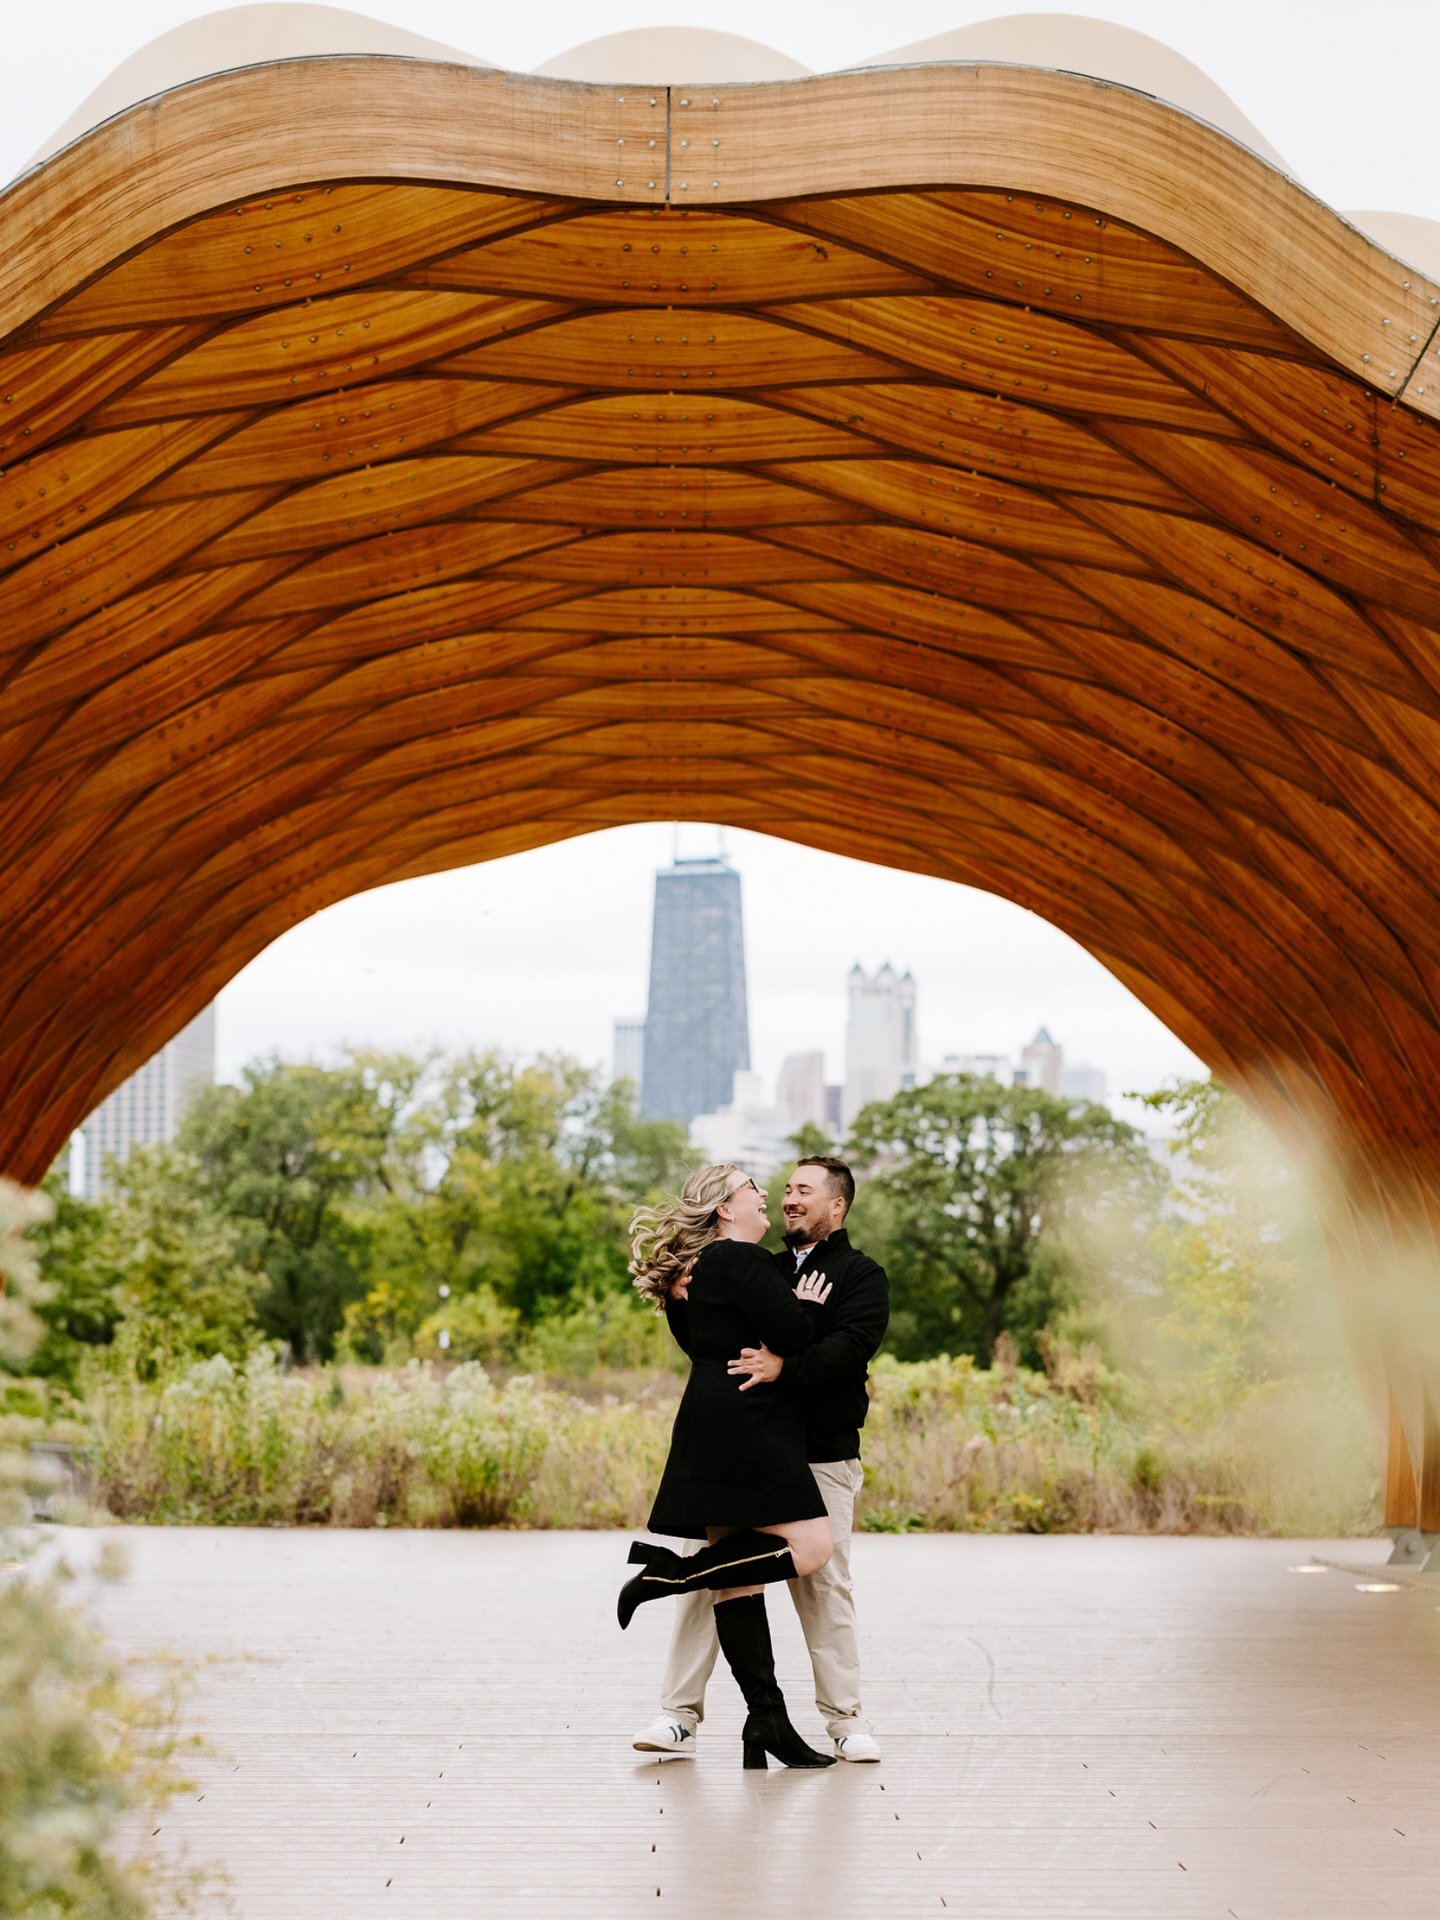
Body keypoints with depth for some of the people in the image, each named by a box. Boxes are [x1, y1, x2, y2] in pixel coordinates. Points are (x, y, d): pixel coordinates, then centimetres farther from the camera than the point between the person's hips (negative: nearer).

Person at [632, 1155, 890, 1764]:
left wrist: (786, 1366, -30)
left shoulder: (860, 1274, 5)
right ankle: (679, 1715, 2)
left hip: (821, 1455, -4)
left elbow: (853, 1344, -15)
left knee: (823, 1583, -2)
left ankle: (845, 1719, 10)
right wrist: (679, 1300, -2)